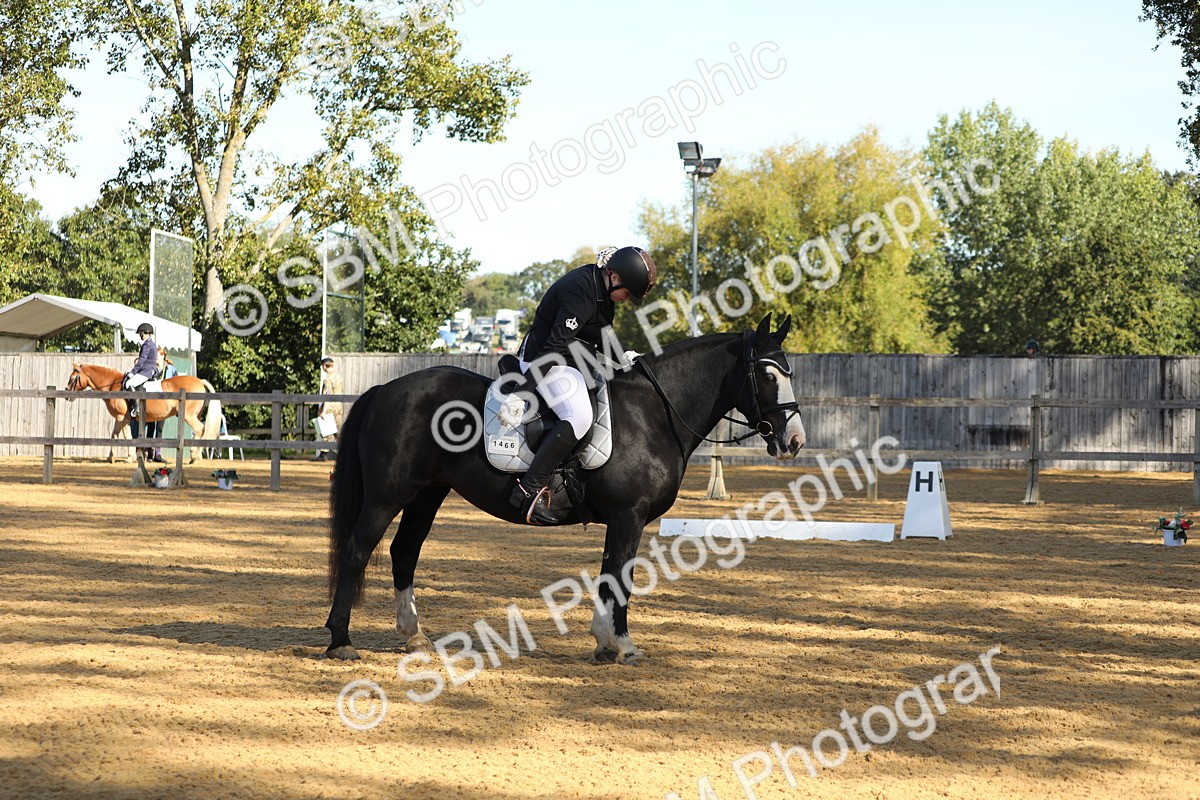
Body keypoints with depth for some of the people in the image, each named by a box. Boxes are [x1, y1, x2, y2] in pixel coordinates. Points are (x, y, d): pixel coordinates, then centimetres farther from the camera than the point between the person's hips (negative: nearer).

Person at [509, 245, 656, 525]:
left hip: (575, 364, 11)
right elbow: (556, 344, -27)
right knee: (579, 417, -32)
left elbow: (603, 340, 24)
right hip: (545, 362, -11)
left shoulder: (604, 292, 11)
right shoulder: (581, 290, -21)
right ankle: (530, 489, -32)